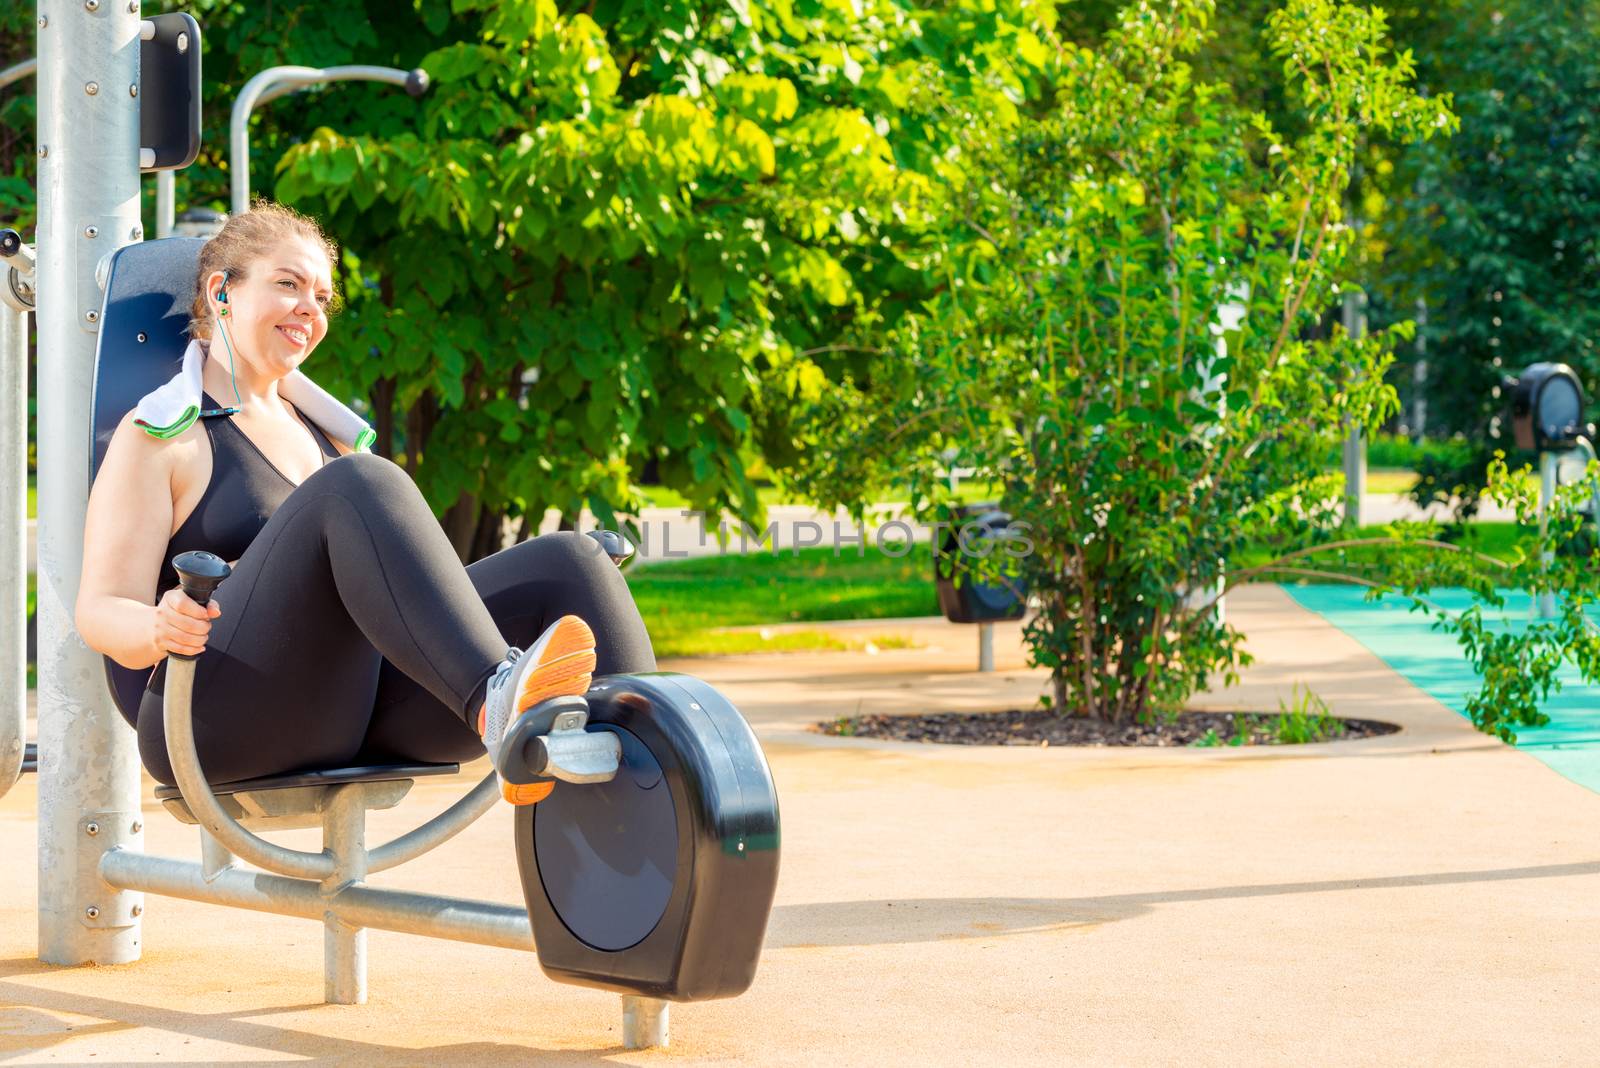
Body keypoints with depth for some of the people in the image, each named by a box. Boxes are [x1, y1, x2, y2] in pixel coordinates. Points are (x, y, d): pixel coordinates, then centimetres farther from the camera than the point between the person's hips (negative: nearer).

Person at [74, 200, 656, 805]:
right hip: (222, 718, -7)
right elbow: (101, 609, -4)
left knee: (570, 561, -13)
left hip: (364, 717, 7)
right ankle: (497, 705, -54)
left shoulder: (321, 433, 29)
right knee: (358, 485, -31)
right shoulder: (159, 436, 7)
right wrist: (159, 628, -27)